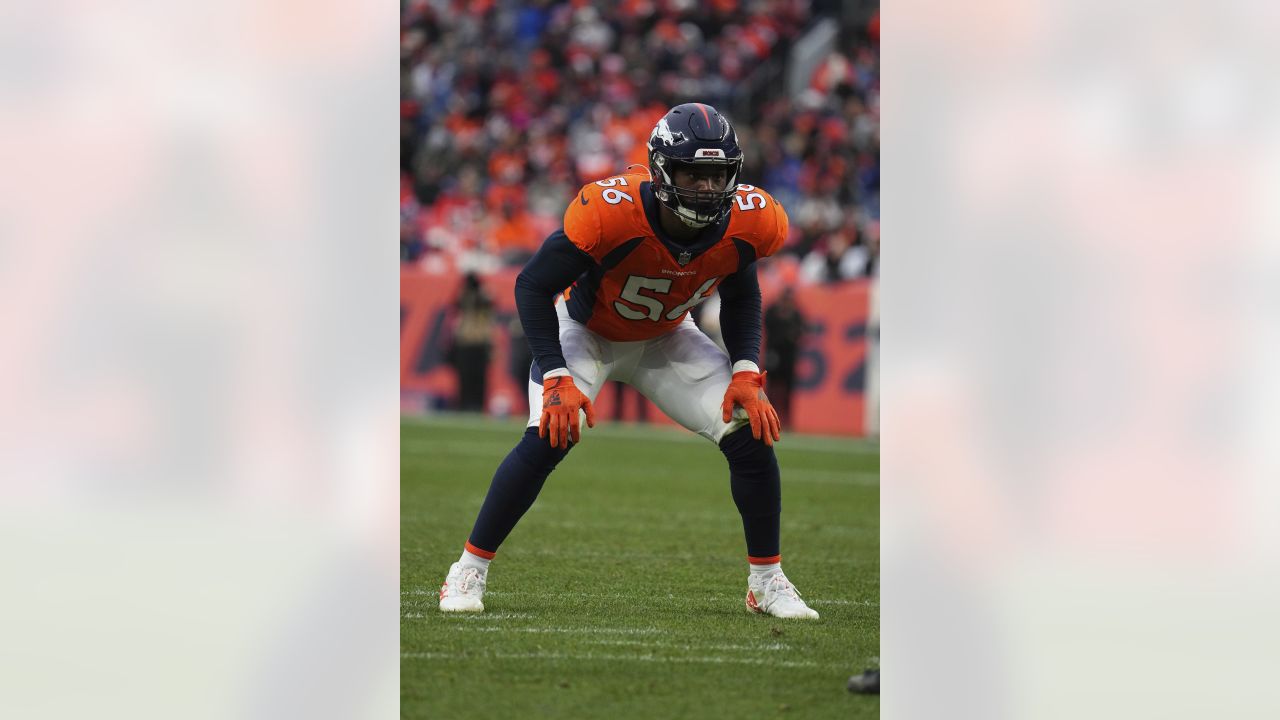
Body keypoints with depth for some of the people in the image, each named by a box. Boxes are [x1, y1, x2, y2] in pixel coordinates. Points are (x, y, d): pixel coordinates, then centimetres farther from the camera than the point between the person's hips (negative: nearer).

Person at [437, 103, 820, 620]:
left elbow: (741, 299, 1)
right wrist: (557, 380, -28)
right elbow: (533, 287, -23)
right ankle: (469, 570, -7)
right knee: (548, 439, -25)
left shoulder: (745, 223, -24)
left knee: (754, 436, -10)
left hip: (666, 340, 4)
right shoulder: (610, 213, -37)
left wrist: (746, 374, -12)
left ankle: (767, 581, 8)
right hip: (587, 331, -4)